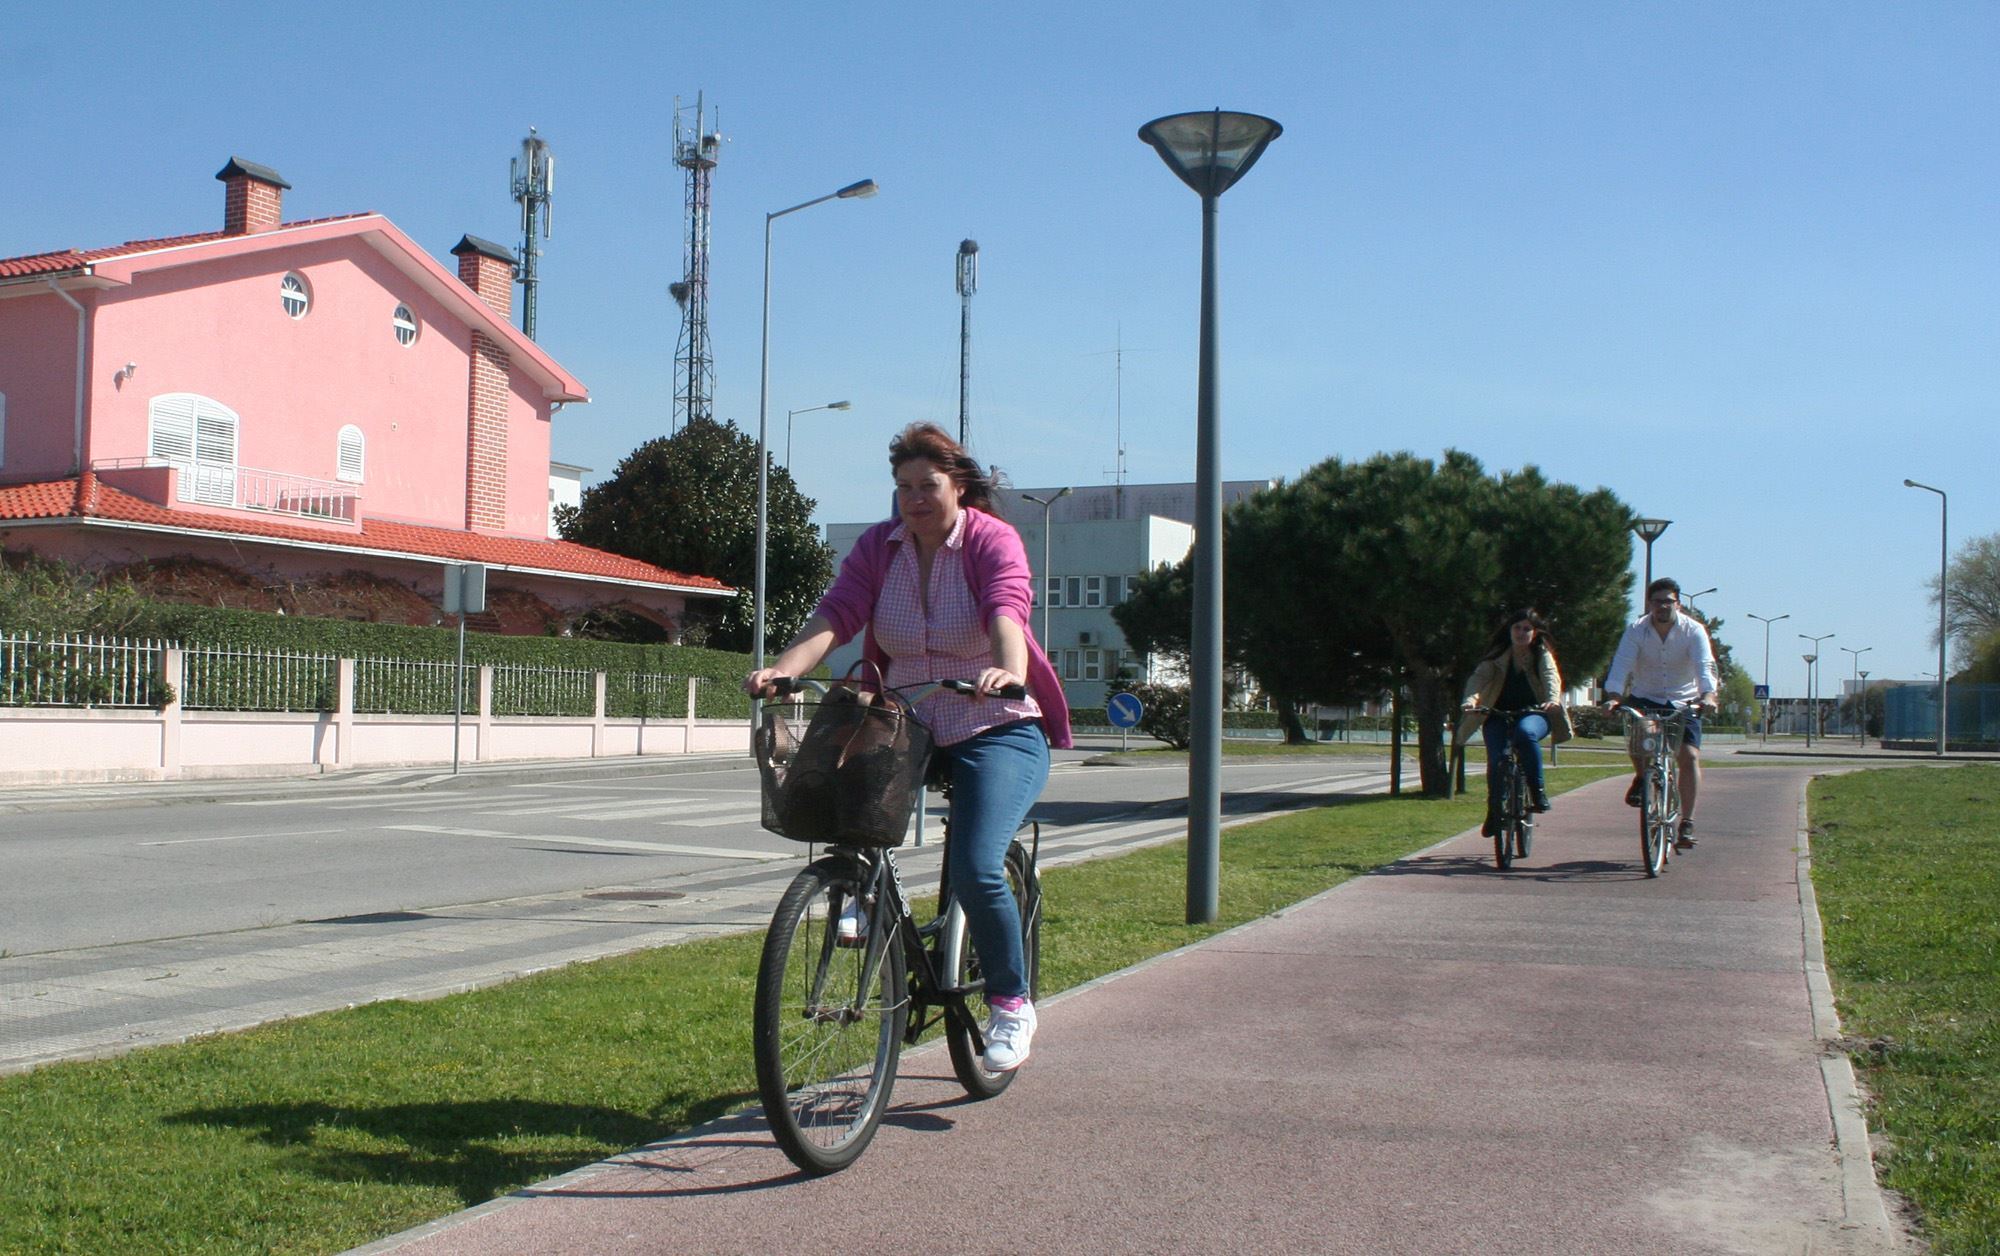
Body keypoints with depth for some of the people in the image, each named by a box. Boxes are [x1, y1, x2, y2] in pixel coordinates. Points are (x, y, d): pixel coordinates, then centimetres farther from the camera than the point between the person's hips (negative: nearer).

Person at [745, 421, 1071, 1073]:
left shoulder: (993, 541, -11)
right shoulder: (880, 546, 0)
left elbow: (1008, 611, -30)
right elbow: (835, 612, -15)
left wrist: (1011, 672, -52)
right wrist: (782, 669, -33)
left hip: (997, 731, -4)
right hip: (908, 721, 4)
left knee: (975, 867, -21)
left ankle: (1011, 1005, 2)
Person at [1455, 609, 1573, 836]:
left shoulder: (1542, 655, 2)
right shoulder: (1498, 656, 2)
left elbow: (1551, 677, -17)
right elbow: (1479, 676, -14)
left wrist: (1553, 699, -40)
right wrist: (1471, 699, -36)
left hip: (1534, 714, -1)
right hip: (1499, 716, 1)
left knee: (1525, 732, -36)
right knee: (1496, 759, -20)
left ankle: (1538, 790, -24)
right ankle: (1494, 811, 0)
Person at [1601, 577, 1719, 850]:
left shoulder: (1693, 630, -13)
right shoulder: (1636, 631, -12)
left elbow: (1705, 666, -27)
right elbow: (1621, 664, -24)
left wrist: (1708, 695, -46)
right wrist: (1613, 695, -42)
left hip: (1684, 700, 0)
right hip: (1645, 697, 1)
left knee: (1690, 755, -16)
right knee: (1635, 735, -27)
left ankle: (1687, 824, -11)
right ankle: (1641, 777, 8)